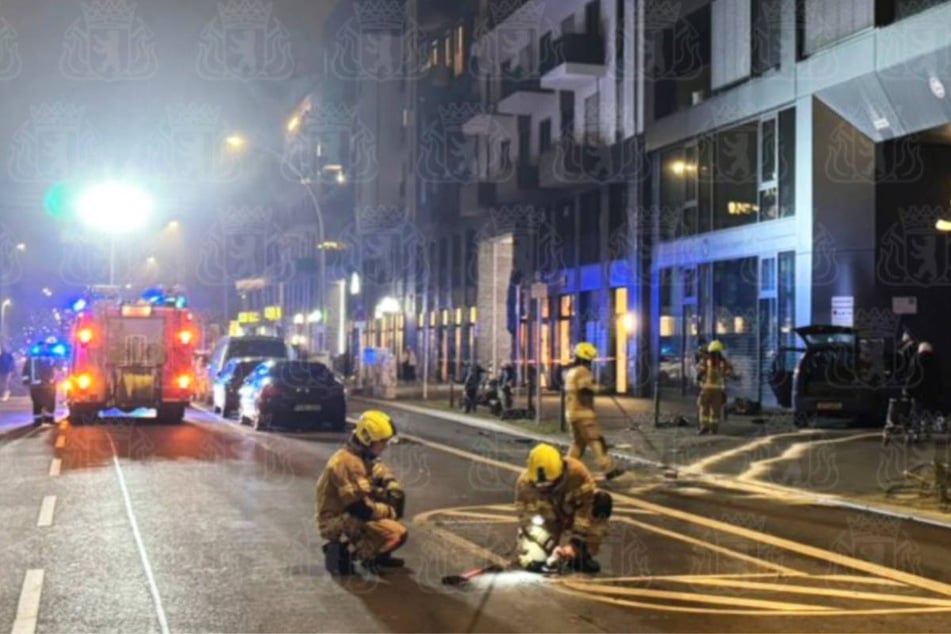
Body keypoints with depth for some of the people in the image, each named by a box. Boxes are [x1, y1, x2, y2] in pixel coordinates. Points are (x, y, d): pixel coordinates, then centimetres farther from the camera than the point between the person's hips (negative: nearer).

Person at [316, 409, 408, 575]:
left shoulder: (364, 457, 7)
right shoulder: (347, 463, -24)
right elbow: (360, 509, -27)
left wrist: (393, 488, -5)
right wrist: (390, 511, -12)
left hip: (349, 513, 10)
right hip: (337, 522, -10)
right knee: (398, 534, -22)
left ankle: (380, 554, 12)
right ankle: (348, 552, -12)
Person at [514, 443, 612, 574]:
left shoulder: (577, 472, -29)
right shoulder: (524, 483, -25)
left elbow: (585, 509, -29)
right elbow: (527, 516, -22)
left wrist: (575, 543, -33)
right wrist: (551, 545, -32)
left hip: (575, 519, 0)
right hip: (549, 523, 0)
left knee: (603, 500, -29)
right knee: (532, 561, -26)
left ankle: (584, 553, -15)